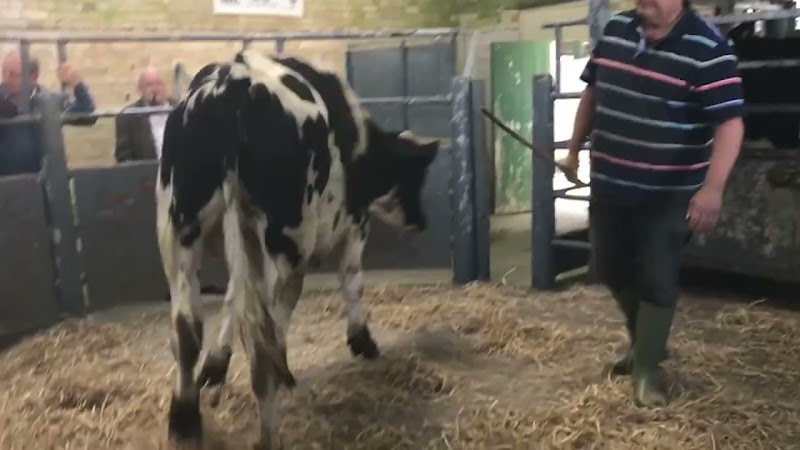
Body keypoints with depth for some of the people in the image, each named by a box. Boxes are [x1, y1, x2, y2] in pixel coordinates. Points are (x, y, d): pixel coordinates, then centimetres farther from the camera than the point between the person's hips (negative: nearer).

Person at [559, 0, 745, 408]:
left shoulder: (707, 49, -17)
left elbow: (730, 122, -22)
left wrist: (713, 188, -32)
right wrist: (574, 149, 17)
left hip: (669, 193, -6)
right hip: (609, 184, 6)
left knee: (657, 280, 1)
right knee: (610, 269, 16)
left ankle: (647, 370, 18)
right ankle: (644, 342, 40)